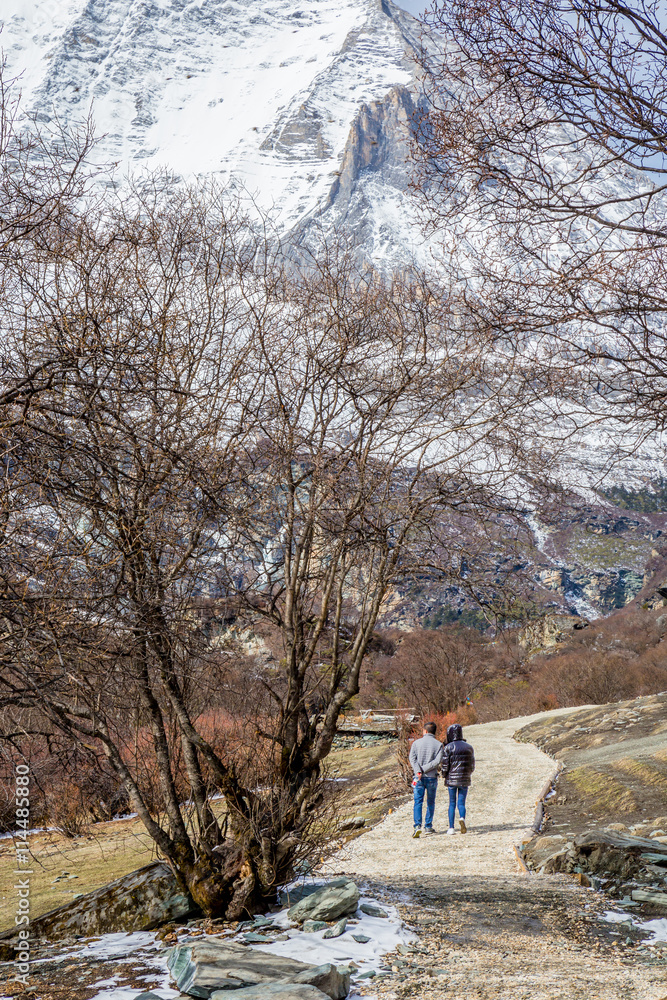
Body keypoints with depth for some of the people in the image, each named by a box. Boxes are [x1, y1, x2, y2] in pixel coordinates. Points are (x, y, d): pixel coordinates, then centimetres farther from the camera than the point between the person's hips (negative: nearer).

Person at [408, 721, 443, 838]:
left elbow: (412, 758, -8)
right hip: (432, 777, 0)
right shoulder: (438, 744, 0)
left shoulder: (416, 743, 3)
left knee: (418, 802, 1)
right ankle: (428, 827, 14)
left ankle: (417, 825, -15)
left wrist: (419, 771, -15)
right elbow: (437, 761, -11)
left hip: (419, 777, 0)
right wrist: (424, 770, -10)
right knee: (430, 803, 13)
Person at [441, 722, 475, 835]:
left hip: (452, 778, -2)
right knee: (461, 803, 6)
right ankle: (462, 818, -25)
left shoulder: (448, 747, -7)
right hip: (465, 779, 2)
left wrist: (444, 775, 10)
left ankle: (451, 827, 6)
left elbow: (445, 764, -8)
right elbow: (472, 766, 9)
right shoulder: (469, 747, 5)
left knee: (452, 803, 9)